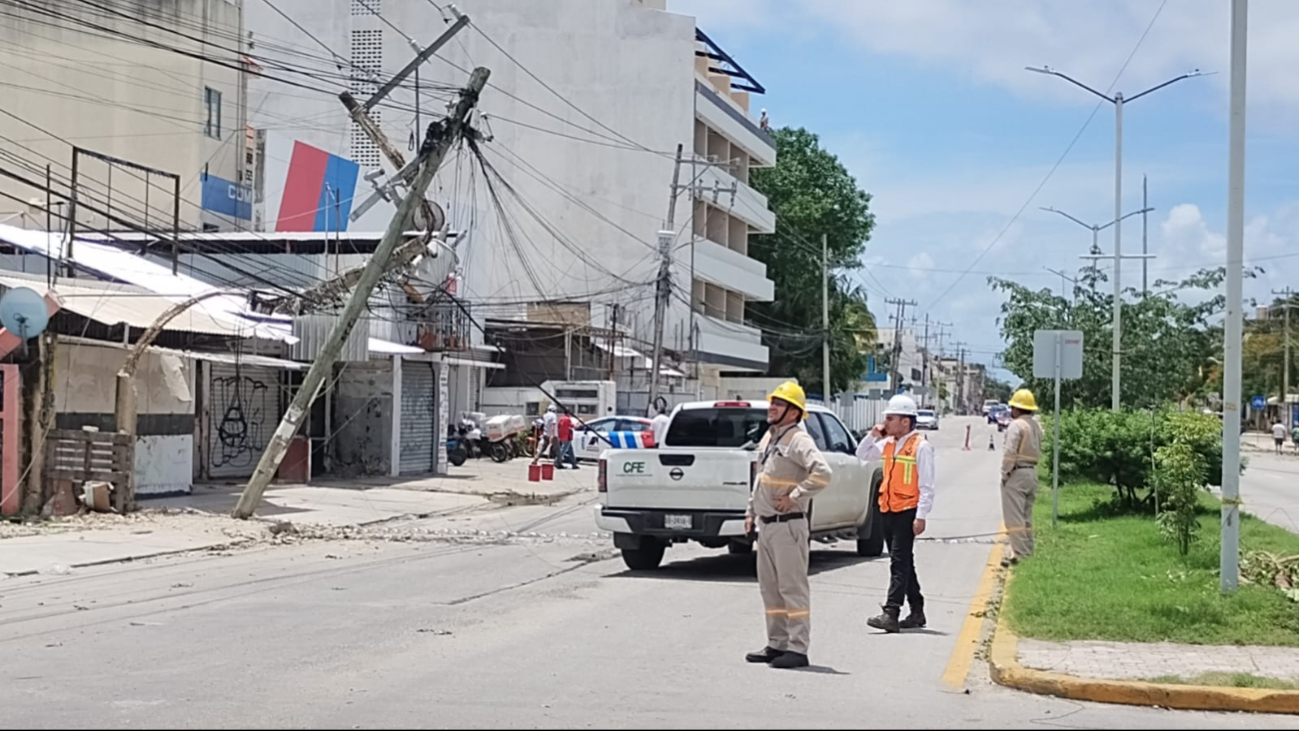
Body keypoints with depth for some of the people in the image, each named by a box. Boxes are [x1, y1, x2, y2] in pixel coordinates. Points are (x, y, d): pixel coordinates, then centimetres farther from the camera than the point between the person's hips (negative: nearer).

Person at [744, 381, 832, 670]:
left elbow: (822, 473, -28)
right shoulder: (768, 438, 15)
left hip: (788, 525, -10)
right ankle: (777, 644, 22)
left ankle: (798, 649, -3)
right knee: (770, 588, 14)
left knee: (793, 588, -6)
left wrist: (794, 497, -22)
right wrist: (751, 511, 20)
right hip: (766, 524, 10)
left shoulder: (798, 440, -14)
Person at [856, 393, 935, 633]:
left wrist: (921, 516, -18)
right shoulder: (888, 444, 13)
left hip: (907, 512, -8)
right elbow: (862, 456, 25)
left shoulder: (921, 446, -10)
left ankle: (891, 614, -15)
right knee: (902, 563, 14)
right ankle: (916, 611, 23)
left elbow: (926, 486, -13)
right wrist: (872, 435, 9)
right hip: (887, 511, 8)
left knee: (899, 563, -11)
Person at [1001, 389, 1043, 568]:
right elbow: (1039, 451, 14)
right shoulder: (1036, 426, 12)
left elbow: (1010, 452, -19)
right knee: (1026, 515, 17)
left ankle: (1019, 553, -10)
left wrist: (1005, 473, -12)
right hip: (1032, 472, 9)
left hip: (1016, 473, -9)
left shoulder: (1016, 425, -15)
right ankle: (1028, 551, 21)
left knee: (1014, 516, -7)